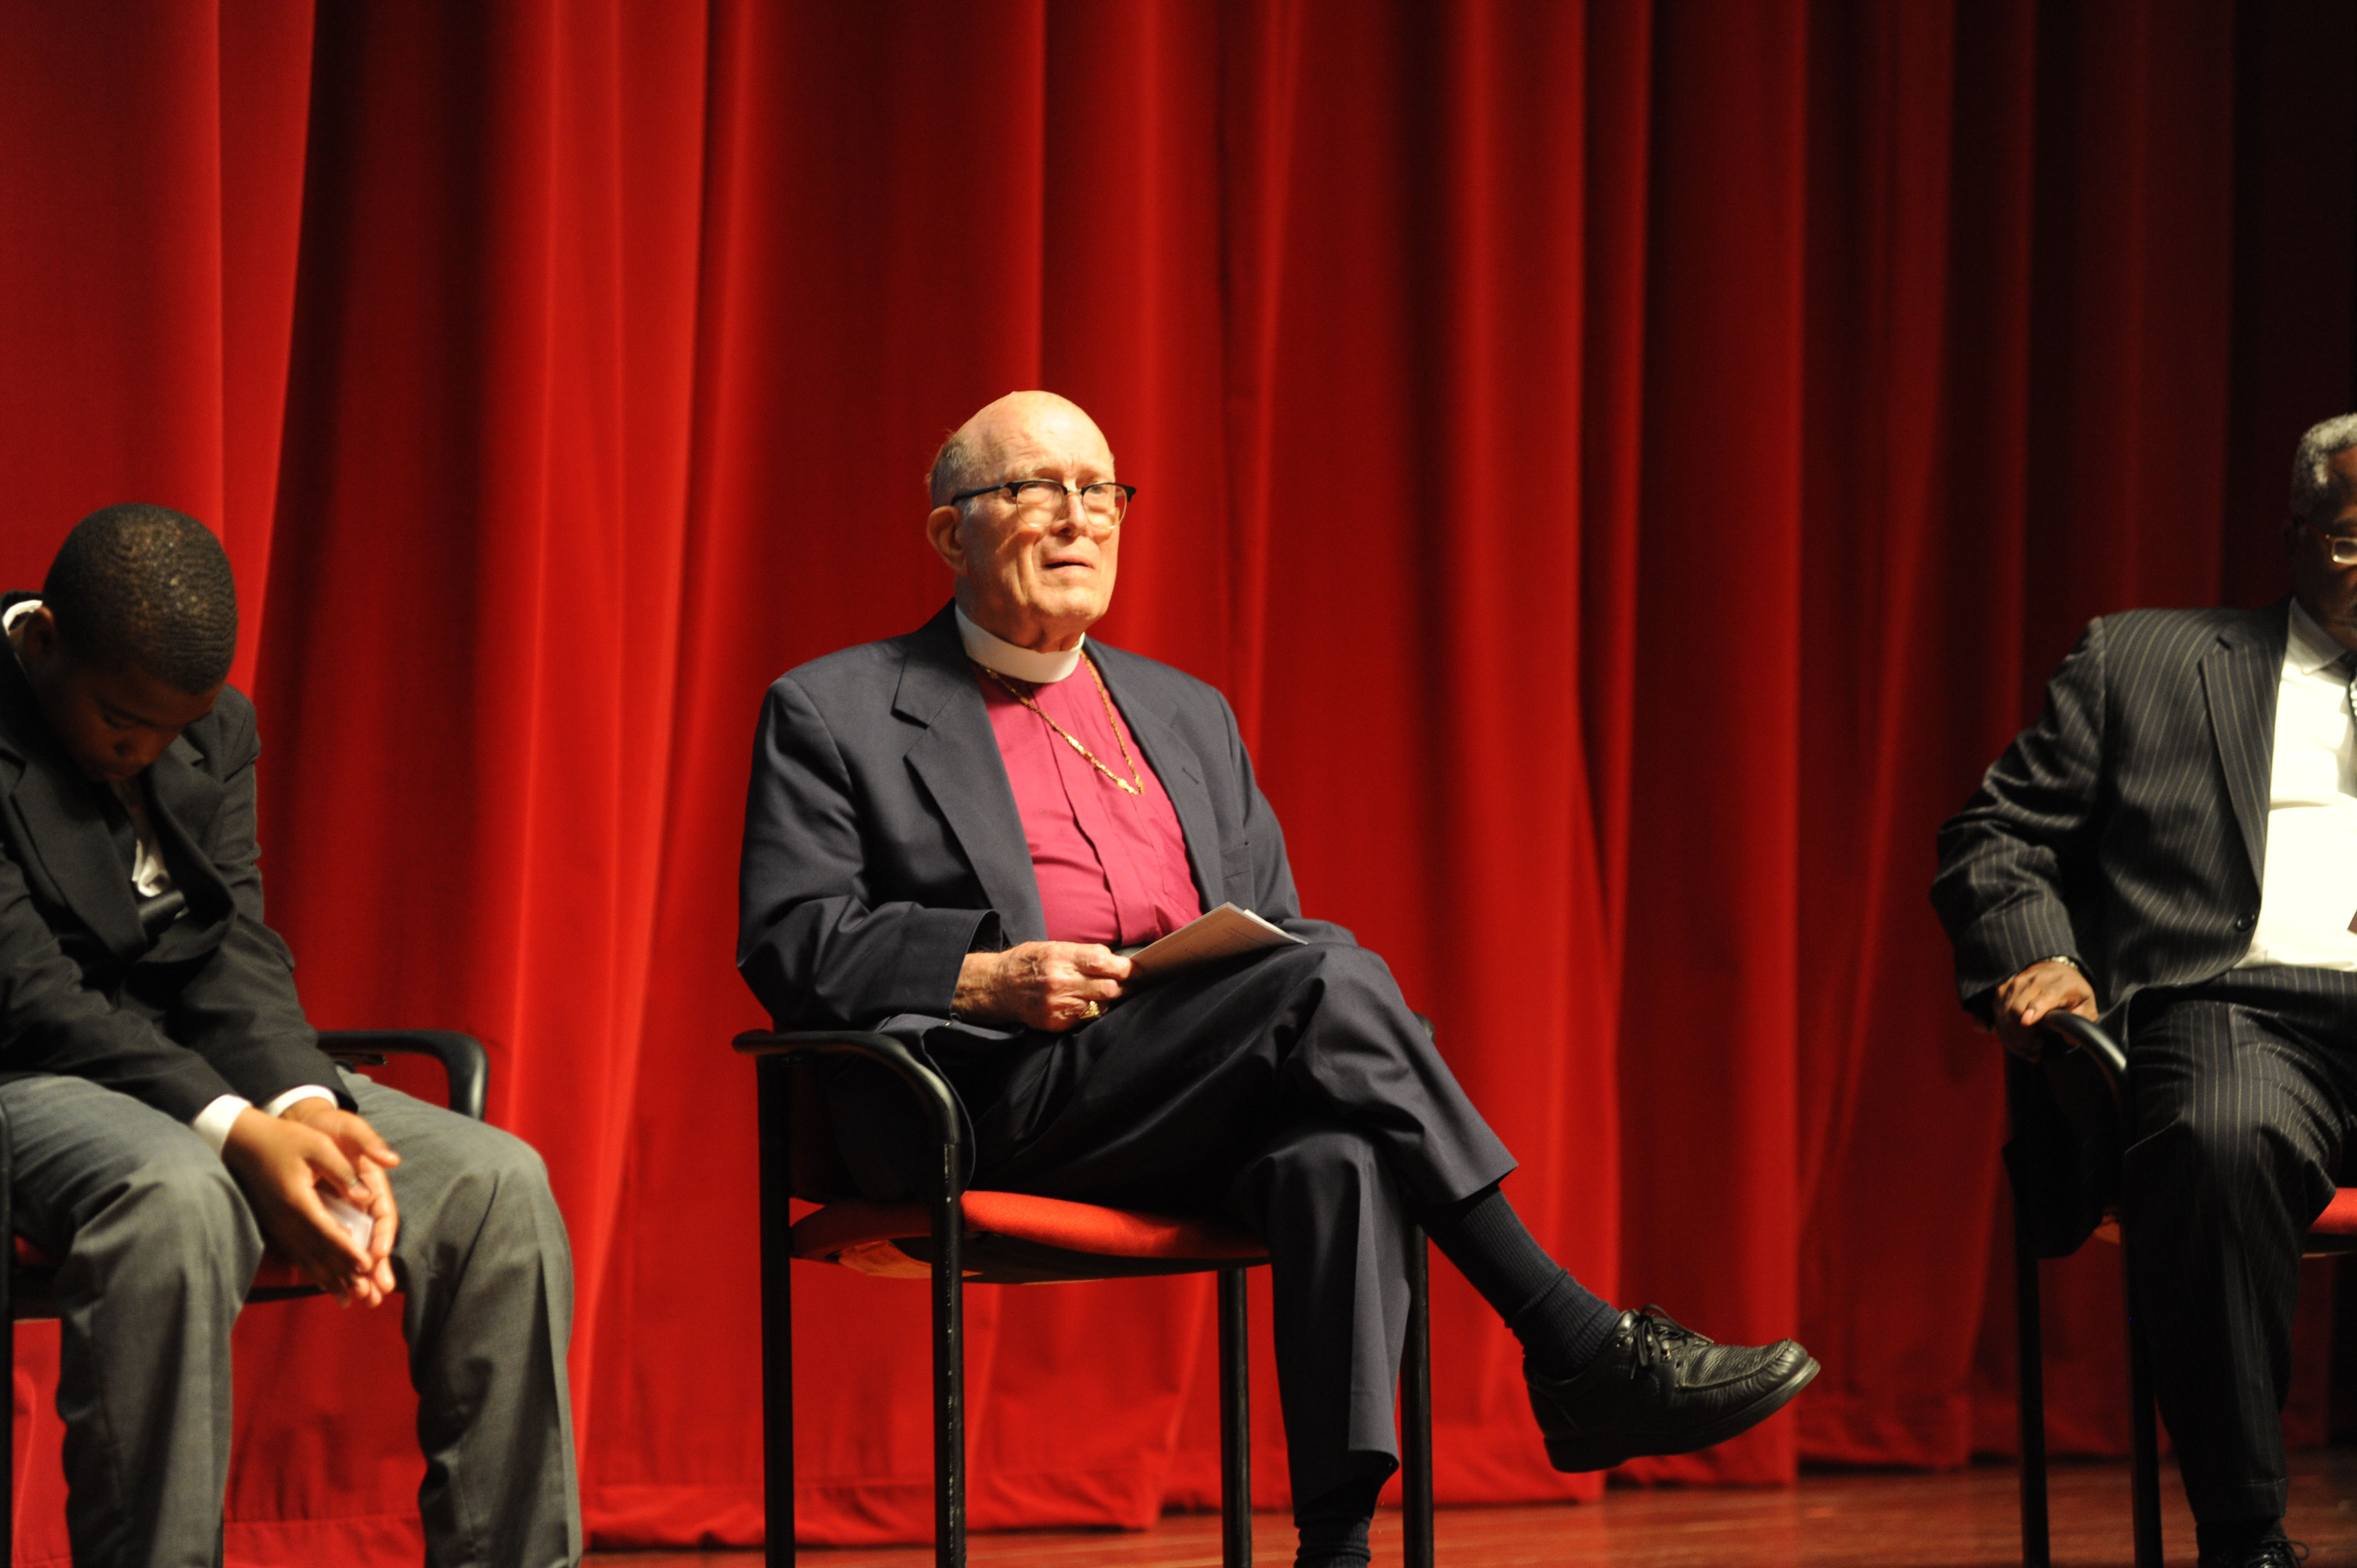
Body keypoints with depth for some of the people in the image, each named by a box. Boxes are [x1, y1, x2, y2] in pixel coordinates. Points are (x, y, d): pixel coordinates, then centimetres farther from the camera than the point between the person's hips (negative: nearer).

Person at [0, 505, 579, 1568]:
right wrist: (236, 1133, -31)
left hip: (212, 1071, 7)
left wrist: (308, 1110, -19)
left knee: (497, 1183, -14)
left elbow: (236, 953, 3)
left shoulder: (216, 729, 10)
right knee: (175, 1199, -41)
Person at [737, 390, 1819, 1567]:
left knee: (1338, 1151, -32)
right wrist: (986, 976, -15)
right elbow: (790, 945, 0)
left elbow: (1279, 926, 25)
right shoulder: (835, 713, 11)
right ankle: (1579, 1352, -27)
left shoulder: (1190, 714, 27)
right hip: (997, 1098, -5)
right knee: (1330, 979, -28)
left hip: (1203, 1115, 5)